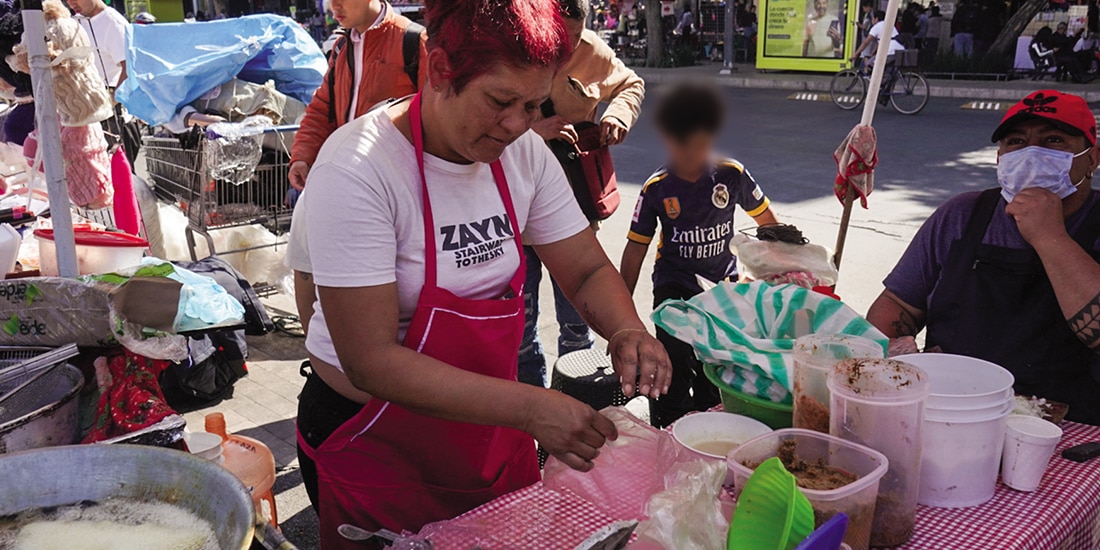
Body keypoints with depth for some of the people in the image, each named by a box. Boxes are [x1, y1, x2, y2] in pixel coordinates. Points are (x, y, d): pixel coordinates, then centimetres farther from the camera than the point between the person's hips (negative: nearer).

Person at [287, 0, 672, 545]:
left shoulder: (524, 154, -7)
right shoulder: (356, 170, -25)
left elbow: (589, 272, 2)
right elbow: (371, 361, -28)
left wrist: (627, 330, -21)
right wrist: (529, 408, -33)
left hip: (489, 423, 6)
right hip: (372, 442, -5)